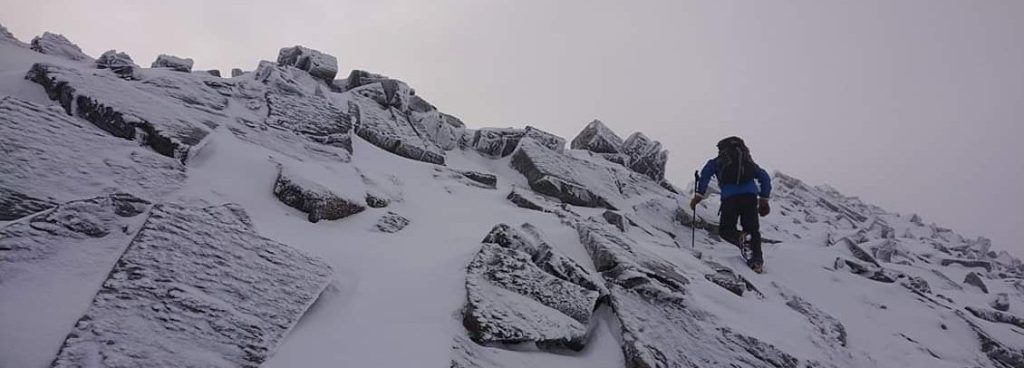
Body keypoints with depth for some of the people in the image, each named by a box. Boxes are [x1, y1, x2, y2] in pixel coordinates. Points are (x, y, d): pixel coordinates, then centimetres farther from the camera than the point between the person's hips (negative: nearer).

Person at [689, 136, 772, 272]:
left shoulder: (717, 162, 23)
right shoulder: (748, 162, 32)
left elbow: (706, 173, 4)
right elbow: (764, 177, 25)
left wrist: (698, 195, 0)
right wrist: (764, 199, 26)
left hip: (730, 196, -2)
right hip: (750, 195, 3)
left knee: (725, 229, 7)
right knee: (752, 229, 10)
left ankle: (738, 237, -26)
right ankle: (757, 260, -8)